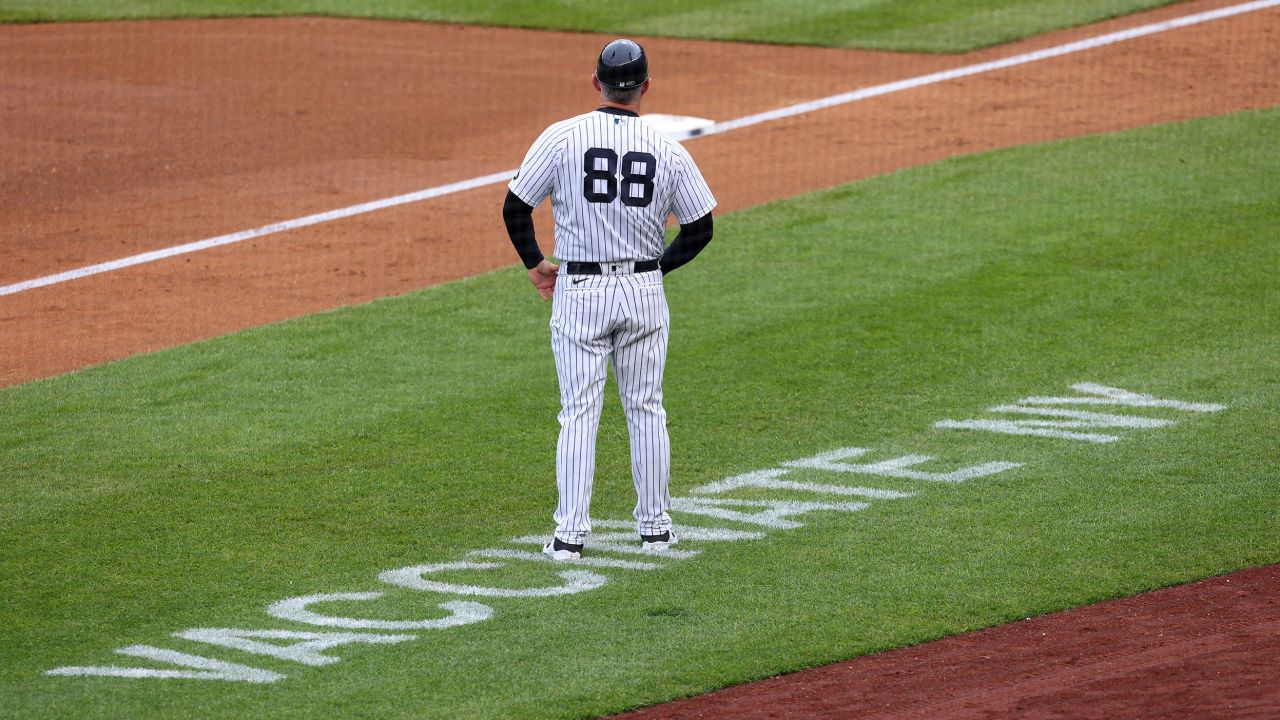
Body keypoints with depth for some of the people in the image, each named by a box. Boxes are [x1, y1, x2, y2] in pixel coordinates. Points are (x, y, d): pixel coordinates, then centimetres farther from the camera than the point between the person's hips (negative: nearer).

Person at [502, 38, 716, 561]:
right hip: (644, 292, 1)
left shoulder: (562, 138, -7)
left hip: (578, 292, -1)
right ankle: (654, 527, 17)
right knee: (646, 410, 12)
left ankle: (570, 534, -2)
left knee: (579, 413, 2)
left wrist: (534, 264, 11)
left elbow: (515, 208, -4)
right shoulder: (668, 151, -2)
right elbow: (700, 228, 2)